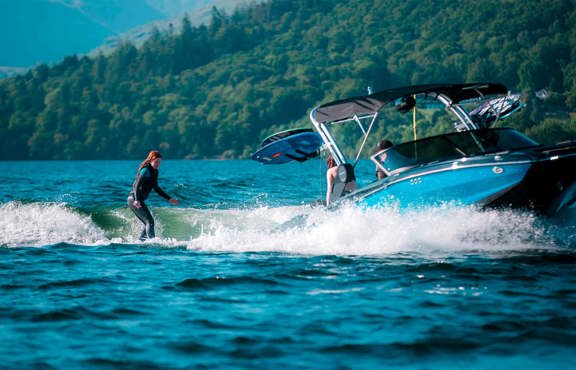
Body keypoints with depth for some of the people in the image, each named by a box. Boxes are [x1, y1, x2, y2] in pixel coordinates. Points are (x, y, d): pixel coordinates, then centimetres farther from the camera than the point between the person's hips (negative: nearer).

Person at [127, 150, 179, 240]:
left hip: (136, 200, 10)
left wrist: (169, 199, 25)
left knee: (148, 223, 11)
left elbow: (156, 188, 26)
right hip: (134, 199, -10)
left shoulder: (154, 172, 16)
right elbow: (137, 185, -23)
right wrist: (137, 200, -37)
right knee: (150, 221, -16)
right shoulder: (146, 170, -13)